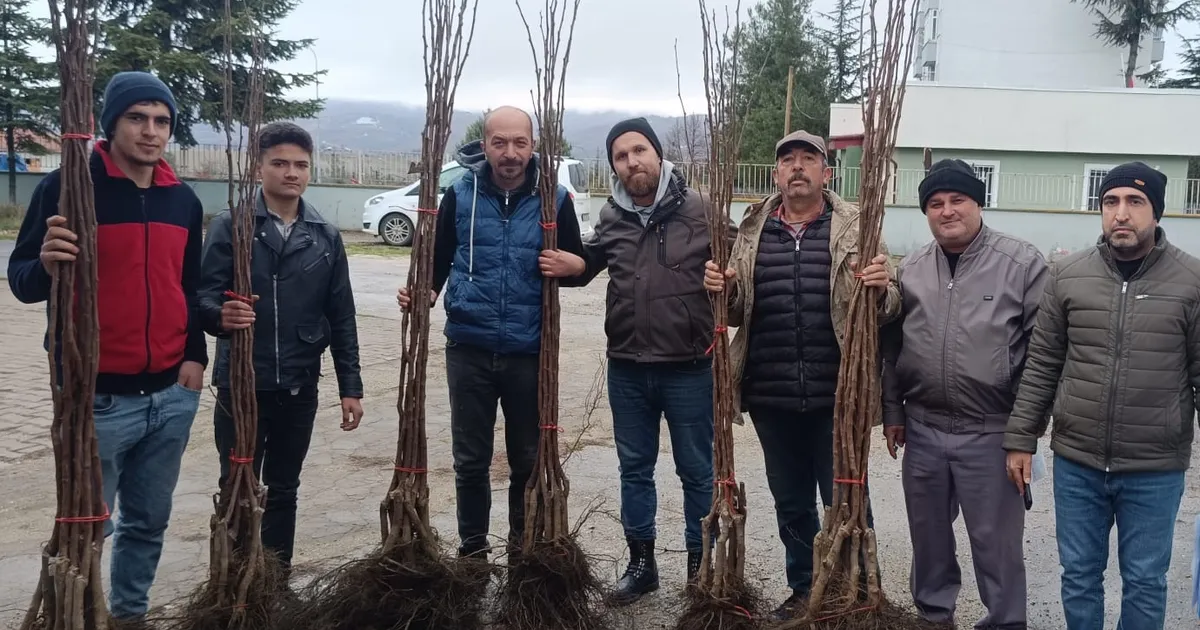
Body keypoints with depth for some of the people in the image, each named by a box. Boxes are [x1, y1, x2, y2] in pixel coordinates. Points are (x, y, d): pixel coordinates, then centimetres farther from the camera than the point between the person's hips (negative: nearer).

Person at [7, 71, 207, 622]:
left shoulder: (184, 200, 9)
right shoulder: (69, 186, -7)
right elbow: (22, 281, -4)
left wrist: (196, 355, 8)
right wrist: (46, 265, -26)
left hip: (172, 395, 5)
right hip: (97, 396, -5)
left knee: (150, 521, 15)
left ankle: (130, 612, 31)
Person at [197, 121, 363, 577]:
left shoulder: (326, 237, 5)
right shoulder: (230, 226, -4)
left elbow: (341, 317, 7)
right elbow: (204, 295, -10)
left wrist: (350, 386, 4)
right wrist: (221, 315, -33)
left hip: (300, 387, 3)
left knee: (284, 490, 15)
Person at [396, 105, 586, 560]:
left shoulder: (554, 199, -2)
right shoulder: (460, 195, 0)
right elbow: (438, 258, 7)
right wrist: (423, 293, -12)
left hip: (529, 352, 0)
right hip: (469, 348, 1)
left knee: (528, 458, 12)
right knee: (471, 459, 10)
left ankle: (524, 547, 30)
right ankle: (472, 548, 26)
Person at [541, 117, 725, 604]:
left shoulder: (698, 209, -8)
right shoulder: (611, 217, 5)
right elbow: (592, 261, 22)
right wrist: (571, 267, 1)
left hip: (688, 368, -4)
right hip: (627, 368, 4)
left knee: (696, 470, 10)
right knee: (634, 468, 15)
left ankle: (701, 565, 26)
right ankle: (641, 563, 31)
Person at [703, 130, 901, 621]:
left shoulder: (856, 227, 1)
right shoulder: (752, 231, 10)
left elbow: (887, 309, 2)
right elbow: (737, 312, 16)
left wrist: (882, 289, -20)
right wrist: (724, 290, -6)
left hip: (836, 396, -3)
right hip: (771, 397, 4)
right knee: (790, 503, 17)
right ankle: (804, 590, 33)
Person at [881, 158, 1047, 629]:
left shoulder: (1022, 263, -7)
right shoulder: (909, 270, 7)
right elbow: (891, 347, 13)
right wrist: (892, 412, 11)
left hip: (992, 433, -4)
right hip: (923, 430, 5)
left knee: (996, 541, 6)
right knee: (928, 533, 17)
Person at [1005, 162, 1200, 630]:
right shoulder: (1067, 275, 0)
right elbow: (1040, 366, 4)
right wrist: (1020, 439, 2)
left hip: (1155, 471, -1)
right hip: (1076, 463, 2)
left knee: (1145, 582, 12)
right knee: (1079, 575, 14)